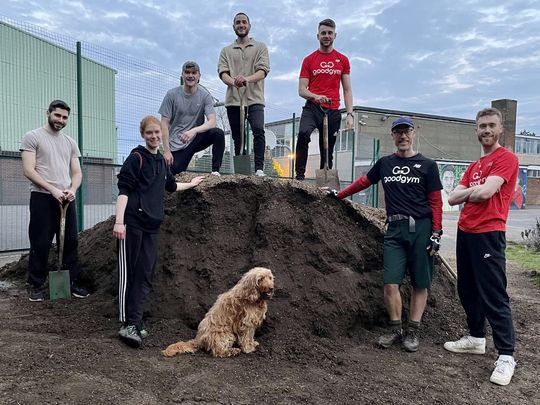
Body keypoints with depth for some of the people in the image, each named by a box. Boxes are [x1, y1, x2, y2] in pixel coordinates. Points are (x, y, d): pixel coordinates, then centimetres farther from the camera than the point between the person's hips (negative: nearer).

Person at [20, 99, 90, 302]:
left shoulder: (70, 143, 15)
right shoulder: (33, 137, -1)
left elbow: (76, 172, 12)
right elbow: (29, 171, -10)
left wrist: (72, 190, -9)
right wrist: (53, 190, -17)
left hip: (67, 199, 5)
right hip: (42, 198, -5)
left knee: (71, 241, 8)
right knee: (40, 244, 1)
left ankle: (72, 283, 18)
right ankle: (37, 286, 14)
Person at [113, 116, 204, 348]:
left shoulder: (161, 162, 18)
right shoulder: (136, 157, -2)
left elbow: (171, 186, 36)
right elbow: (124, 189, -11)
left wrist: (192, 184, 48)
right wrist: (119, 221, -20)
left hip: (151, 225, 7)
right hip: (132, 223, -7)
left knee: (144, 276, 5)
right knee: (127, 274, -4)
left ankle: (134, 324, 11)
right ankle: (128, 324, 0)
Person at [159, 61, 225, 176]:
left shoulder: (205, 95, -4)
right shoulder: (172, 94, -5)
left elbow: (212, 121, -15)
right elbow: (164, 123, -5)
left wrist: (193, 131, -33)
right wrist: (166, 151, -12)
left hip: (196, 139, 1)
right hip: (176, 146, 0)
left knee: (218, 133, -25)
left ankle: (215, 171, -15)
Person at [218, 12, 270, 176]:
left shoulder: (260, 47, 12)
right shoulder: (226, 51, 18)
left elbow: (263, 70, -3)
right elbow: (222, 73, 3)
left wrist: (247, 79, -25)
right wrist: (233, 81, -22)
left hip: (254, 99, -3)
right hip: (233, 100, 3)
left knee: (258, 130, -22)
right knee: (237, 137, 5)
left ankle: (259, 168, -23)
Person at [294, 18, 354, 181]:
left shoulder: (343, 60, 12)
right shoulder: (308, 60, 8)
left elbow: (347, 90, 11)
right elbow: (301, 90, 3)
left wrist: (349, 114, -1)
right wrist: (315, 96, -18)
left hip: (333, 111, 2)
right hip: (312, 107, -2)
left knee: (327, 152, 5)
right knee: (303, 134, -31)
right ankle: (299, 175, -27)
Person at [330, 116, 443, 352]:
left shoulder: (427, 165, 4)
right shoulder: (385, 163, 13)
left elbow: (435, 202, 1)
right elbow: (364, 181, 25)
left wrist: (436, 234, -7)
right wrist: (340, 194, 26)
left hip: (421, 229, -2)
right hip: (395, 229, 2)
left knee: (420, 284, 4)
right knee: (391, 282, -3)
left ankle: (413, 331, 15)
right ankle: (395, 329, 11)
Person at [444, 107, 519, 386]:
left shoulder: (507, 159, -5)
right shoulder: (474, 166, 18)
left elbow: (485, 192, -19)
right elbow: (453, 198, 10)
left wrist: (468, 192, 1)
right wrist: (473, 191, -7)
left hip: (488, 234, -8)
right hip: (464, 232, 8)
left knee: (494, 295, -6)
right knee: (467, 290, 15)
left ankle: (506, 356, 2)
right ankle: (476, 338, 30)